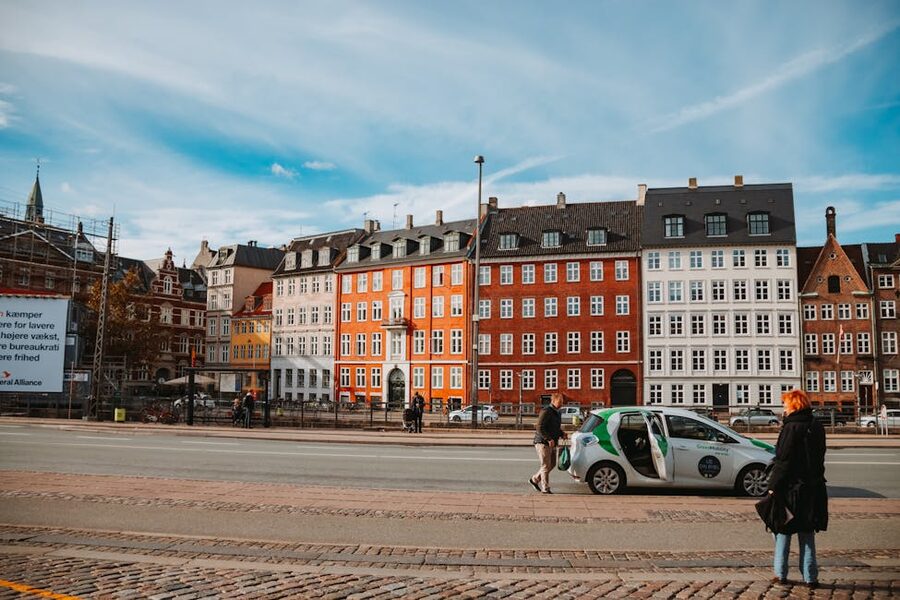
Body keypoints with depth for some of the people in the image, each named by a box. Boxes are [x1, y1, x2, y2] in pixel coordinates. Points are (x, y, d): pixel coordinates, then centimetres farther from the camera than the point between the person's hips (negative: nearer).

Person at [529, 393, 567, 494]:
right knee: (546, 465, -5)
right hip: (543, 443, -9)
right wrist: (549, 439, -25)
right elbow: (539, 427, -21)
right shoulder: (546, 411, -15)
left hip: (552, 443, 9)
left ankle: (534, 479, 26)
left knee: (552, 464, 13)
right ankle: (545, 489, 2)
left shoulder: (557, 412, 15)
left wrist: (562, 434, 6)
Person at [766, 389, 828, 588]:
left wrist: (773, 486, -13)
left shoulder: (791, 428, -16)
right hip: (813, 488, 6)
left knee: (783, 530, 6)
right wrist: (815, 479, 19)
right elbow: (818, 458, 12)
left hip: (791, 488, -6)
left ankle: (781, 574, 12)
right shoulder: (817, 427, 6)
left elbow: (783, 461, -17)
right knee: (807, 534, 12)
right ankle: (810, 577, 14)